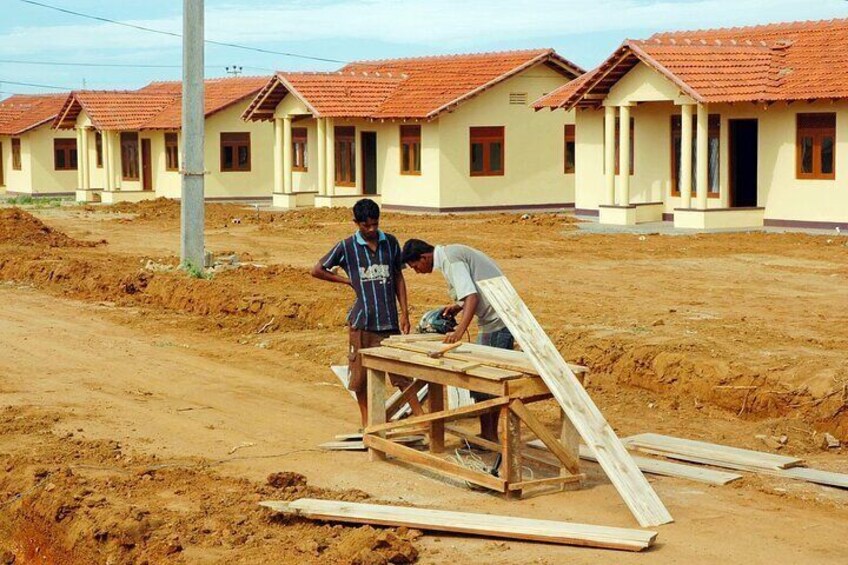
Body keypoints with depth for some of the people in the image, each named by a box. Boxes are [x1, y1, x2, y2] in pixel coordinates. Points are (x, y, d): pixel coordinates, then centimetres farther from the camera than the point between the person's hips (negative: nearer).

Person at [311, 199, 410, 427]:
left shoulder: (391, 243, 6)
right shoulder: (346, 247, -1)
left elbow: (398, 277, 12)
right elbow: (317, 270, 6)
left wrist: (404, 313, 5)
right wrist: (348, 281, 2)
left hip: (390, 320, 1)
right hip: (362, 321, -1)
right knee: (361, 375, 6)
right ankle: (366, 421, 21)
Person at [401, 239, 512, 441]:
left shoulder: (450, 260, -15)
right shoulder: (451, 254, 15)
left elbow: (472, 297, -25)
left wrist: (459, 331, -32)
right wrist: (459, 306, 10)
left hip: (497, 321, -10)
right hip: (495, 319, 10)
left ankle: (489, 436, 1)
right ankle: (490, 435, 20)